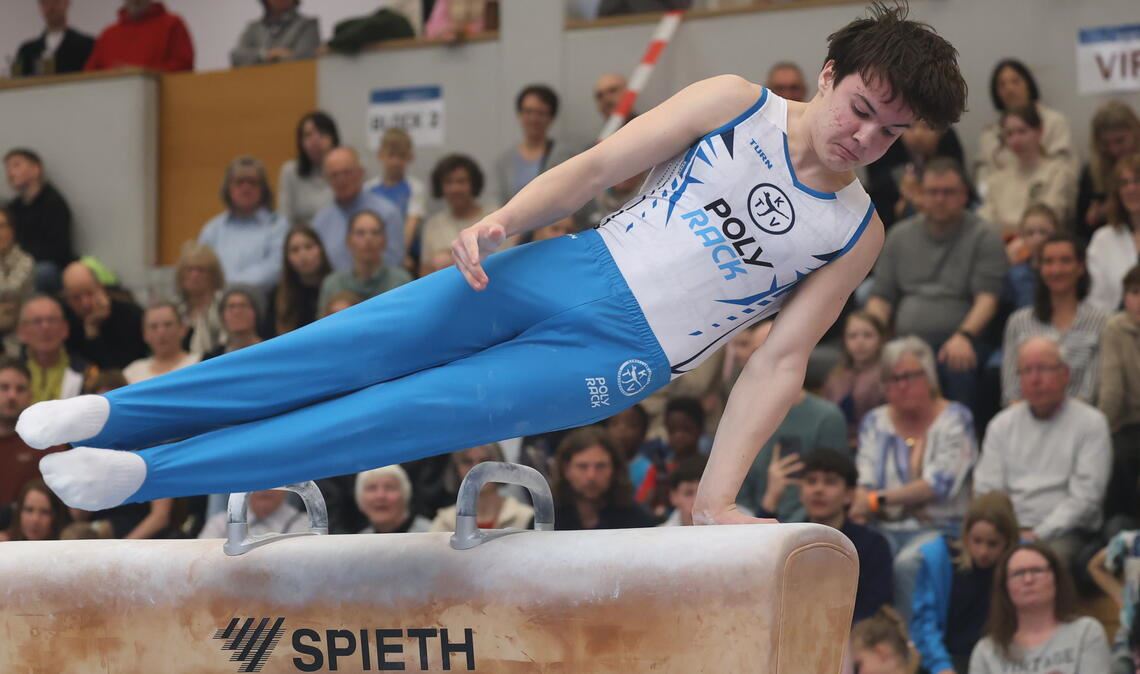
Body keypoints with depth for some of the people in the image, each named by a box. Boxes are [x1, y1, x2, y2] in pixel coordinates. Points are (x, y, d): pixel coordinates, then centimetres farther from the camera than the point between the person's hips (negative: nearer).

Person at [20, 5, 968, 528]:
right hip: (566, 271, 1)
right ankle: (113, 414, -14)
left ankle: (146, 473, -20)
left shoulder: (856, 235, 4)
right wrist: (506, 218, -17)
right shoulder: (738, 105, 2)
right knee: (363, 342, -17)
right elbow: (598, 165, 1)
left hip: (616, 362, -1)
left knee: (412, 410, -17)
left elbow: (780, 362, 0)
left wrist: (715, 498, -9)